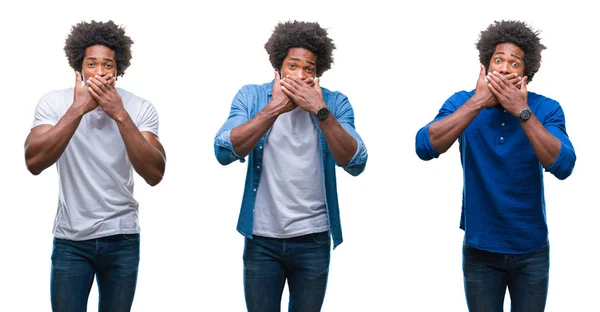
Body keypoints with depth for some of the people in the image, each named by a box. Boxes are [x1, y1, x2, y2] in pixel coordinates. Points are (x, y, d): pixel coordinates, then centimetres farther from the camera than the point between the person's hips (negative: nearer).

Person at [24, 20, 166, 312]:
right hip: (70, 241, -1)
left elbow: (154, 174, -16)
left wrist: (120, 115, -22)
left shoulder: (140, 109, -5)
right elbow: (34, 163, -19)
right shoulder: (53, 103, -5)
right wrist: (77, 110, -22)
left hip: (122, 240, 1)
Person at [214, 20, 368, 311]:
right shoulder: (251, 96, -3)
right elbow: (224, 152, -16)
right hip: (261, 238, 0)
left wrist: (320, 110, -22)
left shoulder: (335, 103, -3)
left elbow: (355, 164, -14)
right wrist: (274, 108, -20)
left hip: (313, 240, 0)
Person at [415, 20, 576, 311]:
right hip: (480, 249, 0)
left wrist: (522, 112, -27)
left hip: (531, 250, 0)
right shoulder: (462, 102, -6)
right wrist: (477, 103, -25)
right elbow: (425, 148, -22)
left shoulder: (546, 109, -8)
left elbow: (563, 166, -23)